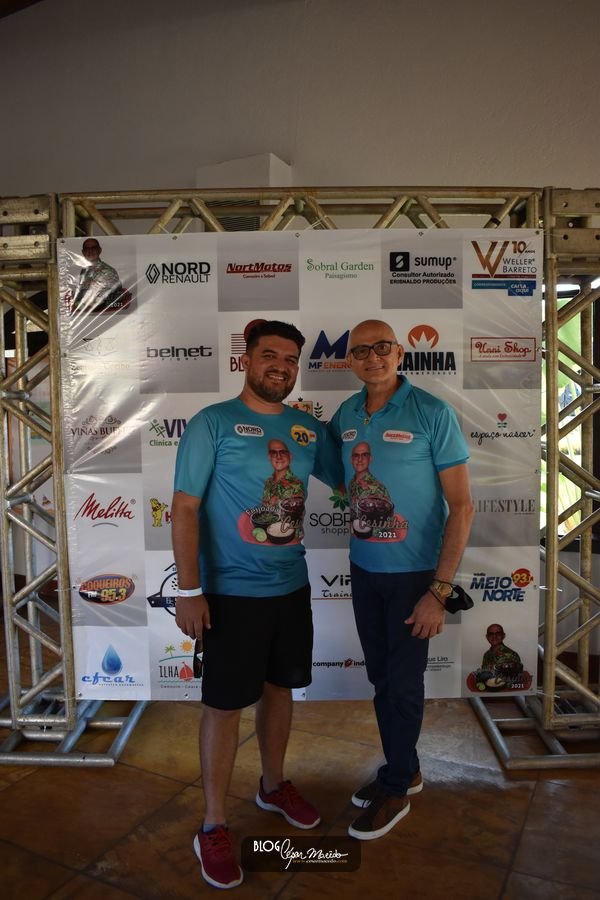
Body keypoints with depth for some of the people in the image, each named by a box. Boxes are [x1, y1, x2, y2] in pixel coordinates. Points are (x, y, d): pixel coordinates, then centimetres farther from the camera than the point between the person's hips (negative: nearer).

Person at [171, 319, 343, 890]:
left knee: (279, 689, 20)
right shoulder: (212, 423, -10)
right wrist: (189, 591, -16)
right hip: (232, 592, -5)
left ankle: (273, 786, 42)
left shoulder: (309, 429, 4)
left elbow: (347, 483, 16)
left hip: (292, 587, 5)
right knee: (224, 704, 6)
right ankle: (212, 827, 25)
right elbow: (184, 508, -12)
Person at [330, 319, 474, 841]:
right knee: (381, 676, 17)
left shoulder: (433, 414, -15)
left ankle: (396, 788, 32)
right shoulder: (345, 416, 1)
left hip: (413, 573, -5)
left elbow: (461, 506, -15)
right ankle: (405, 770, 40)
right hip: (363, 569, 5)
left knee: (404, 682, 9)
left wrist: (439, 591, -17)